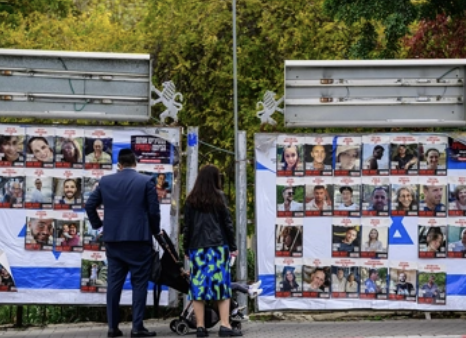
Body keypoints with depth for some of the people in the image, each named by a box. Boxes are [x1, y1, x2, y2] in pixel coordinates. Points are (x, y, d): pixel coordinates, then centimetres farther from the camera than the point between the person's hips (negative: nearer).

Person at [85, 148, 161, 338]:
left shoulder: (105, 182, 5)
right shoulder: (146, 182, -5)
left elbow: (90, 205, 8)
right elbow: (154, 211, -5)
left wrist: (97, 224, 23)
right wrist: (155, 230, 11)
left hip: (113, 239, 4)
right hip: (139, 238, -3)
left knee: (114, 283, 8)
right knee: (139, 283, 1)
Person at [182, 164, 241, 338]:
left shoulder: (191, 200, 5)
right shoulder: (219, 197, 0)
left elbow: (187, 226, 6)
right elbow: (227, 223, 1)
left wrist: (186, 249, 13)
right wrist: (233, 246, 7)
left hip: (197, 247, 2)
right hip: (218, 246, -2)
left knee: (198, 285, 1)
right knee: (221, 284, -1)